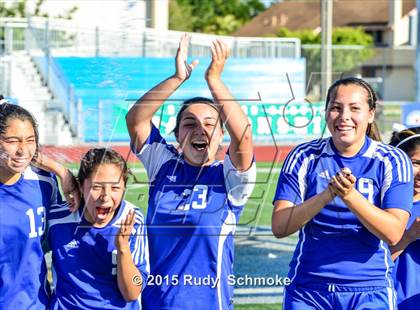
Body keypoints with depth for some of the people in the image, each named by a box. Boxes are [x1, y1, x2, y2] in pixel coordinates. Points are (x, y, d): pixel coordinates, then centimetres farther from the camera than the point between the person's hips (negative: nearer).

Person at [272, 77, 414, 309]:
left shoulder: (392, 161, -3)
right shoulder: (304, 157, -1)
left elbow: (393, 234, -14)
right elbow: (279, 227, -10)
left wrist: (350, 195, -27)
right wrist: (327, 195, -23)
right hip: (308, 290, 1)